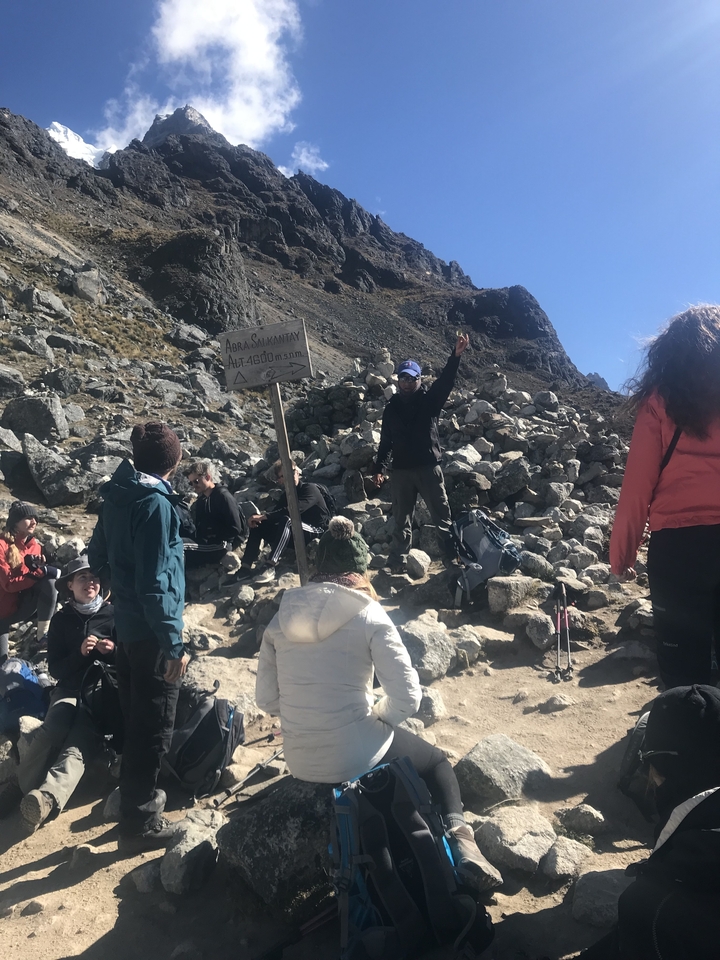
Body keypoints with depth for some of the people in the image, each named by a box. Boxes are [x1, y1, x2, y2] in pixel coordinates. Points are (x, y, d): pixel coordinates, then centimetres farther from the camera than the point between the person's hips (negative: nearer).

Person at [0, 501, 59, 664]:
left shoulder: (34, 546, 1)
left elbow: (42, 574, 6)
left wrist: (38, 567, -16)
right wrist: (41, 572, -29)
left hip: (24, 605, 5)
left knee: (50, 580, -26)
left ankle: (44, 633, -18)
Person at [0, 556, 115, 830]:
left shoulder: (113, 614, 6)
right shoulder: (61, 620, 11)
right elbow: (56, 669, 6)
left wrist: (114, 650, -14)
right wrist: (80, 653, -12)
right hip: (70, 690, 3)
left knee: (77, 744, -28)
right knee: (50, 731, -29)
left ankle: (46, 797, -47)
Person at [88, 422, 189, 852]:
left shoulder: (117, 497, 5)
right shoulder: (155, 504, -21)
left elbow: (97, 557, 16)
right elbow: (156, 583, -24)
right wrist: (174, 643, -20)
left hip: (126, 626, 9)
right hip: (151, 632, -9)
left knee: (136, 717, 23)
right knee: (154, 728, 4)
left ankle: (137, 795, 40)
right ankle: (140, 823, 16)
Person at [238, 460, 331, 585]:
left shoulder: (310, 489, -11)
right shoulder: (286, 494, 11)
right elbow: (275, 514, 0)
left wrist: (263, 516, -31)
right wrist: (258, 517, -23)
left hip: (316, 532, -7)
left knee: (286, 520, -36)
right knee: (258, 524, -6)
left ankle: (270, 567, -46)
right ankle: (245, 568, -18)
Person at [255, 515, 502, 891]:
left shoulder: (281, 618, 0)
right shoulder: (368, 616, -12)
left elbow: (266, 700, 3)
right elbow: (407, 698, -14)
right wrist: (375, 718, 4)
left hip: (299, 764, 5)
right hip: (358, 758, -5)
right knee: (437, 762, 25)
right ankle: (457, 837, 3)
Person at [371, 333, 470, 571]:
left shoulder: (429, 400, 0)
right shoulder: (391, 407, 6)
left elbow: (446, 380, -17)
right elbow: (386, 441, 10)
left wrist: (456, 355, -33)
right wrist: (379, 468, 4)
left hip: (428, 467, -2)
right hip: (401, 471, 2)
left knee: (442, 515, 4)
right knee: (401, 518, 11)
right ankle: (396, 562, 20)